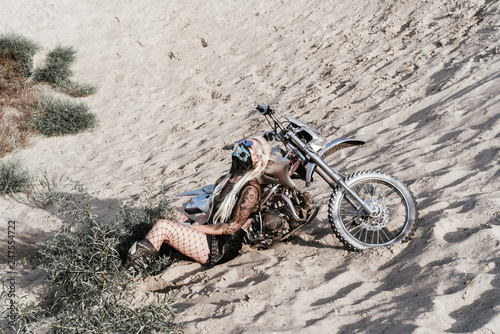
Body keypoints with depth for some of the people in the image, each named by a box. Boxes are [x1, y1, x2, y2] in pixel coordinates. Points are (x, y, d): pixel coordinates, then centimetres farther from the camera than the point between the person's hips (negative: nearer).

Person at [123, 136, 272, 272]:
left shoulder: (251, 189, -12)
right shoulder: (225, 180, 15)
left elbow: (233, 227, -15)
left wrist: (194, 227, -13)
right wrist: (192, 225, -4)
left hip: (221, 249, -9)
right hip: (208, 233, 9)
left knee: (162, 226, -20)